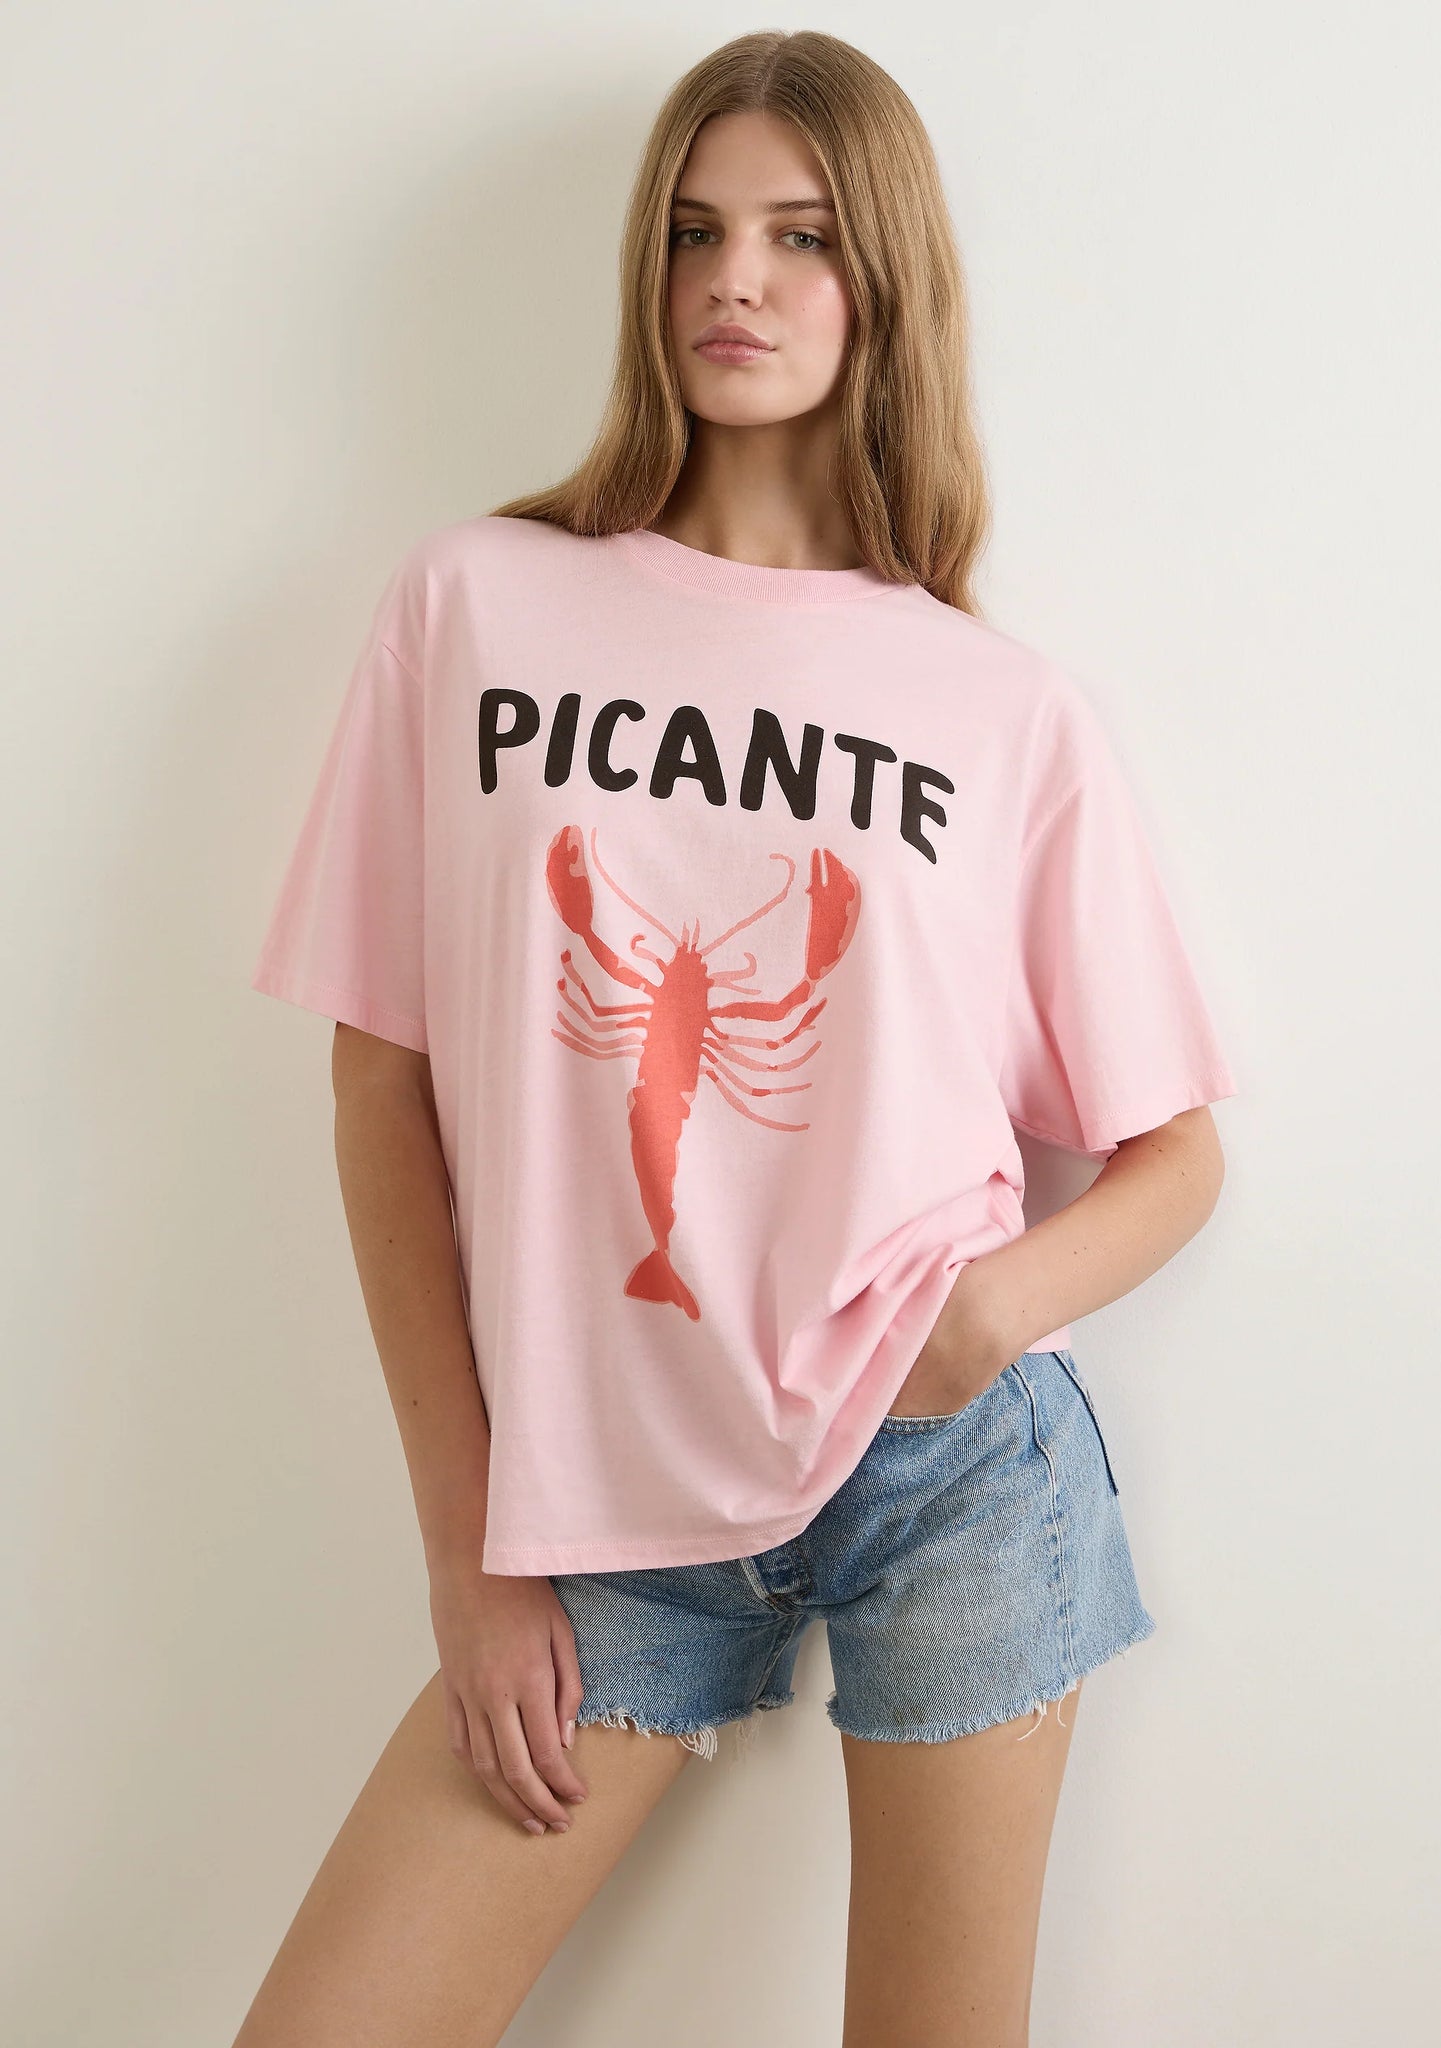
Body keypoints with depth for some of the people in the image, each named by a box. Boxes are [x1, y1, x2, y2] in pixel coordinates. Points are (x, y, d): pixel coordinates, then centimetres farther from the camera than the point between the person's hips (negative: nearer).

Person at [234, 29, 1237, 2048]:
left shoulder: (1012, 713, 1)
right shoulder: (477, 604, 0)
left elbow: (1178, 1154, 8)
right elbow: (384, 1089, 1)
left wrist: (1010, 1299, -15)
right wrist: (469, 1554, 0)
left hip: (955, 1467, 0)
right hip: (608, 1508, 1)